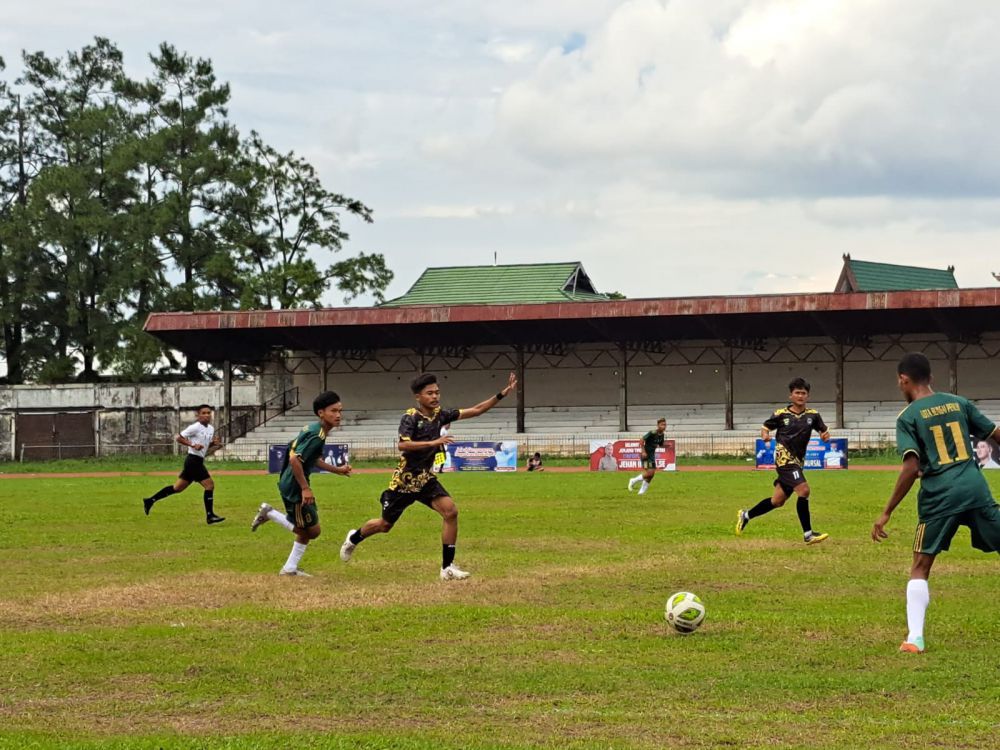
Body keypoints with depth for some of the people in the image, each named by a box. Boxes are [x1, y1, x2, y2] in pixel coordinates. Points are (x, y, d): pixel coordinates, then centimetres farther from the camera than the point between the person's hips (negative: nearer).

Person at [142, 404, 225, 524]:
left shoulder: (211, 429, 13)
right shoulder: (195, 427, -11)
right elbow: (178, 437, -11)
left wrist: (215, 444, 1)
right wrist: (193, 445, -22)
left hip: (198, 461, 9)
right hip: (193, 459, -9)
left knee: (178, 487, 14)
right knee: (210, 485, -13)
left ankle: (150, 500, 23)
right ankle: (210, 516, -10)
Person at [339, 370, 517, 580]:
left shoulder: (439, 414, -1)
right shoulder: (411, 417, -18)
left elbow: (476, 410, 1)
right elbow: (402, 445, -33)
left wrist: (503, 393, -7)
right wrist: (434, 442, -40)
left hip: (426, 480, 5)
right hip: (404, 481, -5)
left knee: (450, 511, -18)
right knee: (384, 525, 10)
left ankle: (448, 567, -13)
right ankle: (354, 538, 43)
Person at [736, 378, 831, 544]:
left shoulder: (813, 415, 7)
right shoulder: (781, 414, -2)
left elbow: (823, 430, 12)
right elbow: (765, 427, 8)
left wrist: (825, 434, -12)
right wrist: (765, 434, -15)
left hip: (797, 461, 6)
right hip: (784, 457, -6)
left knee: (778, 501, 11)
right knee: (803, 490, -22)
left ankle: (746, 515, 32)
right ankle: (808, 534, -17)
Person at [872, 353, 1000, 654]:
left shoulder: (908, 417, -1)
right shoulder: (958, 403, 11)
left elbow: (911, 468, -12)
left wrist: (886, 513, -9)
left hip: (939, 496, -3)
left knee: (920, 567, 8)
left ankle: (915, 638, -4)